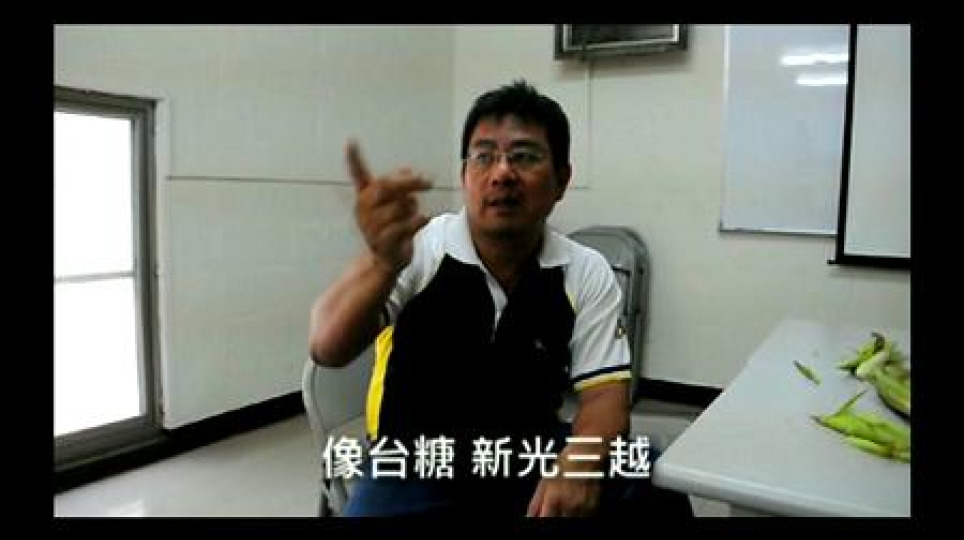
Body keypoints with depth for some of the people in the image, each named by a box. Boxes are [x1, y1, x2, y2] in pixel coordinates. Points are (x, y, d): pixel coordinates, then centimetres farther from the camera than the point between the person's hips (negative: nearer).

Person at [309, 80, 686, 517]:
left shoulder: (586, 274, -5)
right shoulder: (415, 248, -14)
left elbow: (605, 394, -8)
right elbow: (328, 349, -25)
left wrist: (577, 463, -30)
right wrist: (383, 261, -46)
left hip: (529, 457, 2)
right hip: (416, 464, -1)